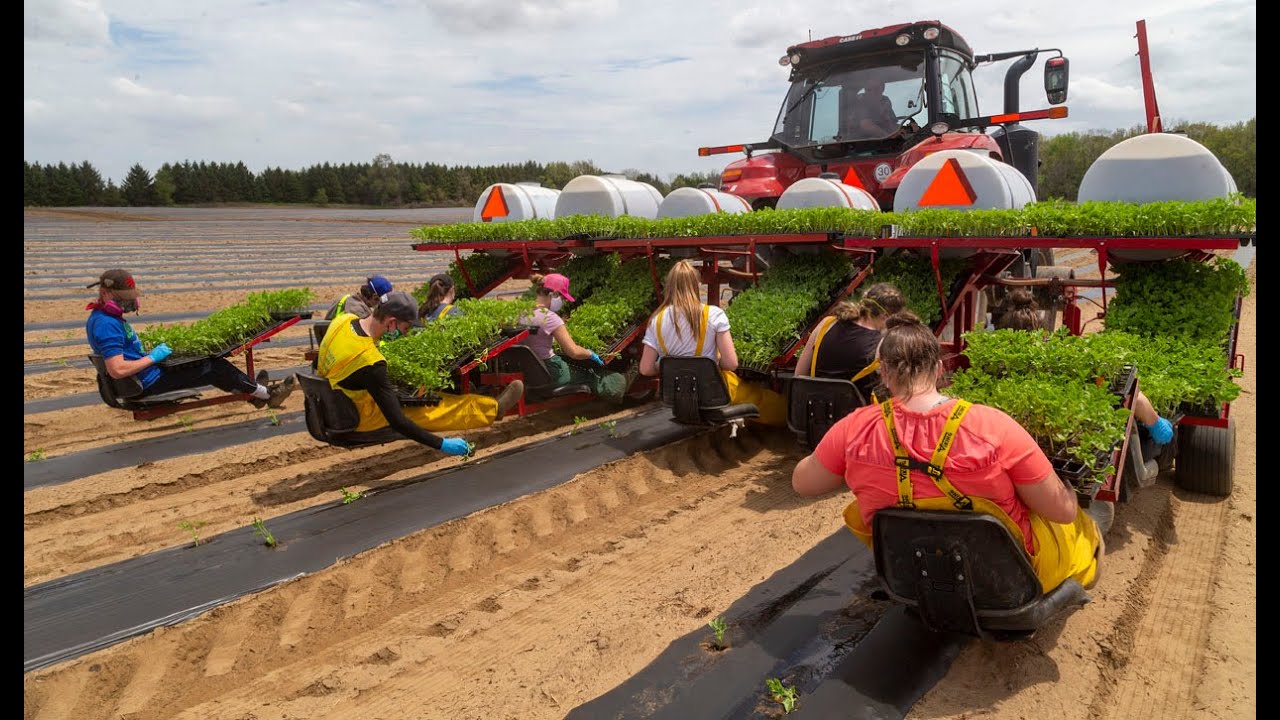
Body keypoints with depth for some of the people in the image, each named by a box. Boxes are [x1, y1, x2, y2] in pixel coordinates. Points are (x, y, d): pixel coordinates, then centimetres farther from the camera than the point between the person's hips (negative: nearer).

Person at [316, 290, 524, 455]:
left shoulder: (344, 319, -15)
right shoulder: (371, 364, -38)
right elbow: (397, 422, -34)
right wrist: (441, 444, -29)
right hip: (359, 419, -8)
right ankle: (495, 408, 16)